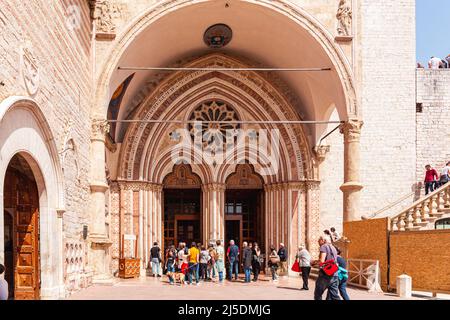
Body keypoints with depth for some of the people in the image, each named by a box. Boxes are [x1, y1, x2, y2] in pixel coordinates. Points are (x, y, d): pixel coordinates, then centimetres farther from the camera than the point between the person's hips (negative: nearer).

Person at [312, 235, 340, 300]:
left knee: (318, 295, 7)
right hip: (334, 275, 7)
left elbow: (322, 261, -17)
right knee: (335, 296, 5)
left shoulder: (324, 247, -6)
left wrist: (314, 262, 2)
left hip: (325, 275, -7)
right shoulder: (333, 248, 19)